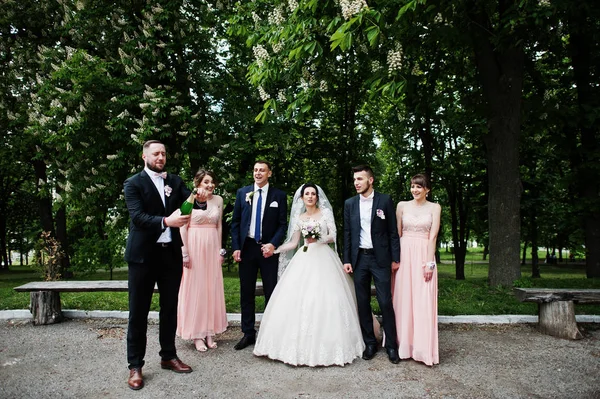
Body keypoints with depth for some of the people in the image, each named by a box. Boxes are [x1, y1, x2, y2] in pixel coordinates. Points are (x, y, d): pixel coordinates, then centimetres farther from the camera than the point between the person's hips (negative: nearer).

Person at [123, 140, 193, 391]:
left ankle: (168, 356, 29)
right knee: (138, 312, 5)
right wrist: (165, 221, -32)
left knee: (170, 308, 14)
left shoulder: (175, 181, 9)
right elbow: (137, 216, -17)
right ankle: (135, 365, 17)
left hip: (171, 253, 4)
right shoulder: (134, 183, -4)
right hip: (143, 255, -4)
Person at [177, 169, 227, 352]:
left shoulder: (218, 200, 6)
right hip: (194, 247, -4)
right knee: (194, 289, 2)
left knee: (212, 289, 8)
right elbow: (183, 228, -5)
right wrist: (185, 253, -9)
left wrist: (220, 250, 9)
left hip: (212, 248, 4)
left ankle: (209, 332, 20)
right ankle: (196, 334, 13)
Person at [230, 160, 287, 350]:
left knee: (271, 292, 5)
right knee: (246, 292, 8)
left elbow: (283, 224, 0)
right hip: (246, 247, 2)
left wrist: (273, 244, -13)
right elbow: (235, 222, 6)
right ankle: (248, 333, 20)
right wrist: (235, 247, -1)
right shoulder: (242, 192, 6)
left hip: (268, 248, -2)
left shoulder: (279, 195, 1)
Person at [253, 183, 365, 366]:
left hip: (323, 259, -3)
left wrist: (318, 239, -16)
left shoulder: (326, 212, 5)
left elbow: (333, 236, 0)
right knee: (297, 299, -5)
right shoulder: (298, 218, 13)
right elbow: (293, 243, 14)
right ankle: (301, 343, 7)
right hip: (304, 260, 3)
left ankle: (325, 343, 5)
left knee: (324, 299, -8)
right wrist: (274, 250, 5)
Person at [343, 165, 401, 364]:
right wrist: (346, 260, 3)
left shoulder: (385, 200, -2)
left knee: (386, 302, -2)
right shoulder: (350, 203, 6)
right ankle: (370, 343, 21)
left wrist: (395, 258, -4)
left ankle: (391, 345, 12)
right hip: (359, 258, 3)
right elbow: (347, 233, 8)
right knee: (363, 303, 8)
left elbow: (393, 231, -1)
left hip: (380, 258, -3)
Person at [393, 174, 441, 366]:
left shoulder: (434, 208, 3)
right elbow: (396, 234, 7)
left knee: (424, 303, -1)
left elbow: (433, 236, -4)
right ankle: (404, 344, 18)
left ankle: (423, 348, 10)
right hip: (404, 255, 1)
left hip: (424, 255, -1)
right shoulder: (402, 205, 6)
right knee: (403, 300, 5)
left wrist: (430, 262, -11)